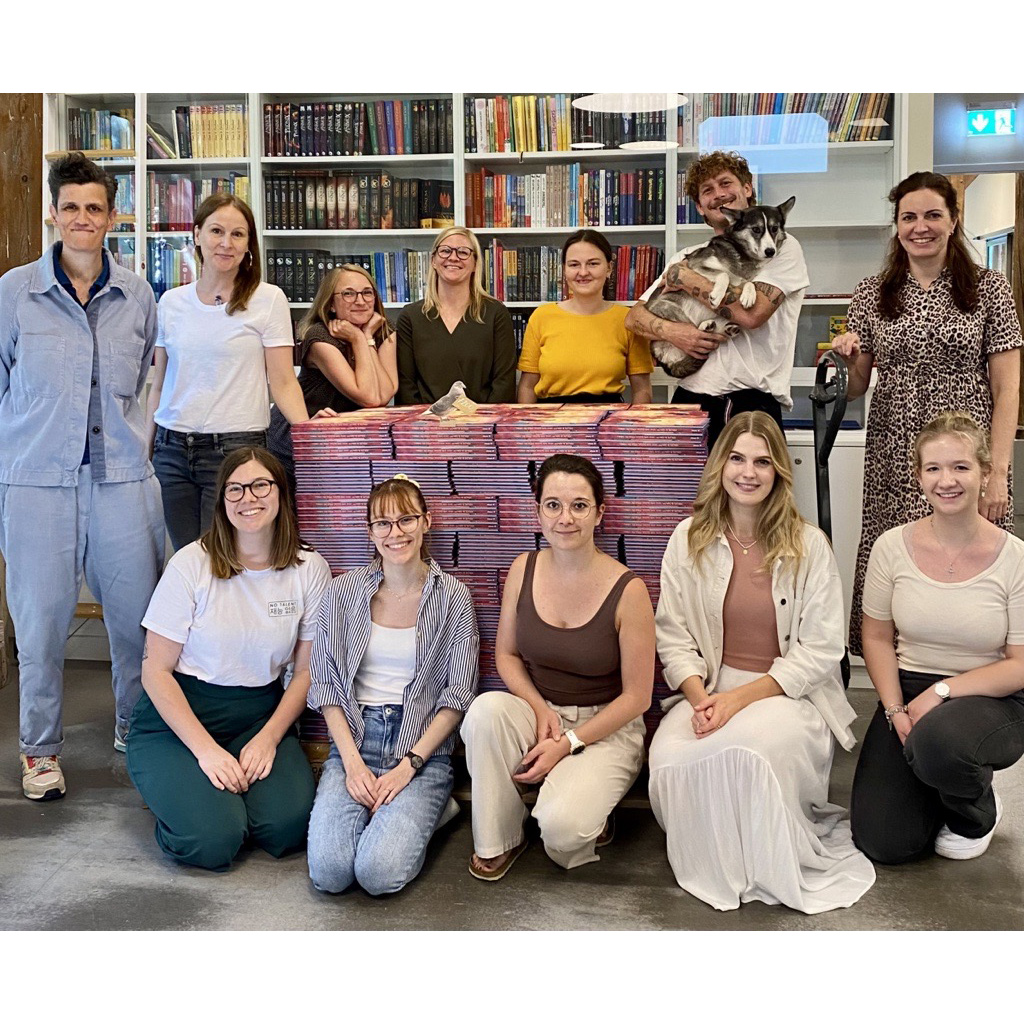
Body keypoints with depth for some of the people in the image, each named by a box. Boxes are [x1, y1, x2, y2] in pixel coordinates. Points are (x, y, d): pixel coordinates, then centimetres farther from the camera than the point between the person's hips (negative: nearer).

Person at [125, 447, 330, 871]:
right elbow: (156, 671, -9)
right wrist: (206, 749, -17)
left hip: (261, 714, 3)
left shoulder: (309, 570, -3)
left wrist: (269, 738, -11)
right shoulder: (192, 564, -11)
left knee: (287, 827, -22)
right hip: (176, 716, -2)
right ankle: (177, 788, 10)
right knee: (214, 840, -23)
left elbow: (306, 671, 3)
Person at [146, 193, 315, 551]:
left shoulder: (268, 300, -1)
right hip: (172, 450, 4)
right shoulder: (171, 302, 9)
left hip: (235, 448, -4)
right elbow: (159, 386, 14)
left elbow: (283, 382, -4)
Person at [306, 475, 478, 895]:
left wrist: (407, 767, -12)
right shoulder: (343, 592, 5)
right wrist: (352, 761, -8)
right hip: (353, 739, 2)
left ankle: (420, 813, 9)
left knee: (379, 873, -23)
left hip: (423, 748, -2)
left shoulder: (453, 598, -1)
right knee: (328, 872, -20)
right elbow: (326, 686, 5)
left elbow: (458, 695, -2)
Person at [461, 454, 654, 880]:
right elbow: (506, 654, 7)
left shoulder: (627, 590, -15)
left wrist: (568, 744, -15)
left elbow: (636, 697, -10)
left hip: (605, 728, -4)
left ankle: (590, 819, 10)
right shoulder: (524, 570, -4)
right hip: (538, 712, 4)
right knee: (486, 708, -31)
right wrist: (539, 708, -12)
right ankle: (496, 841, -10)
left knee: (560, 826, -30)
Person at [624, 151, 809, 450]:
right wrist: (671, 331, -10)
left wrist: (686, 278, -4)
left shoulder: (782, 247, 4)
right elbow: (634, 317, 13)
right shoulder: (688, 257, 17)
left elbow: (752, 313, -14)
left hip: (754, 402, -3)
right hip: (691, 397, 4)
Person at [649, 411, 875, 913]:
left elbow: (822, 648, -5)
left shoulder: (808, 544, -2)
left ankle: (769, 870, -5)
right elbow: (673, 635, 3)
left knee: (744, 746, -37)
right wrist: (700, 697, -17)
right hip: (709, 688, 2)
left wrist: (741, 697, -17)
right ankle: (713, 866, 1)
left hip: (792, 695, -2)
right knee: (669, 756, -31)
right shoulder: (689, 539, 5)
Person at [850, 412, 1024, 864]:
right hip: (908, 692, 3)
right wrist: (895, 710, -8)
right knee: (882, 843, -10)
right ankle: (937, 787, 26)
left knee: (936, 740, -39)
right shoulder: (893, 547, -4)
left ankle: (977, 816, -1)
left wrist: (942, 691, -18)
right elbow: (877, 638, 5)